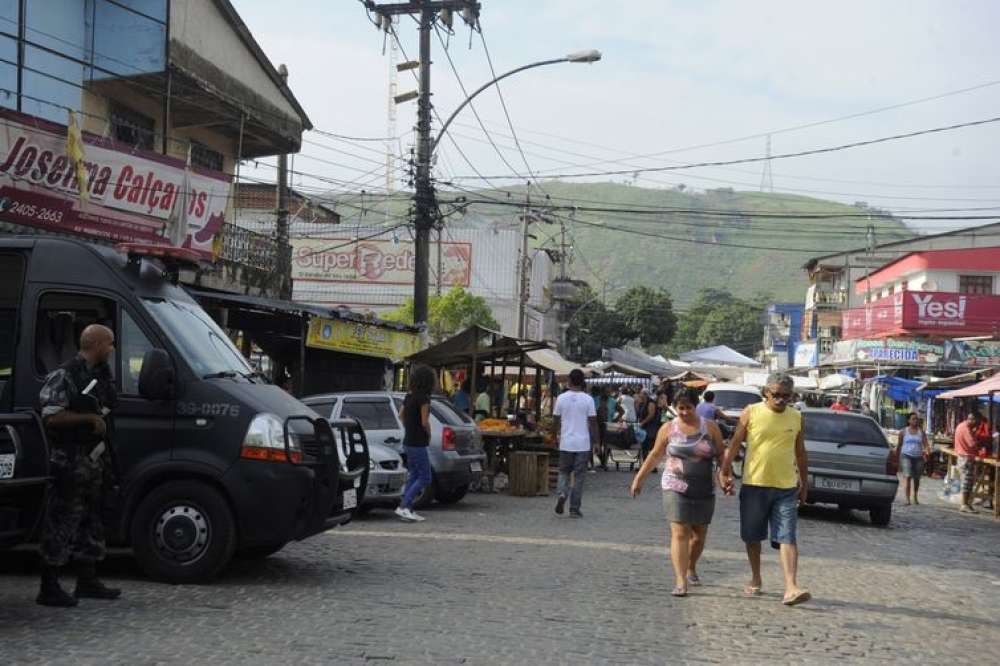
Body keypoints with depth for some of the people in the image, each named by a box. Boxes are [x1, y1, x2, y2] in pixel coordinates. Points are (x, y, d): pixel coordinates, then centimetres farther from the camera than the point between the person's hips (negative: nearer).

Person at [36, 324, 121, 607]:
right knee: (61, 522, -6)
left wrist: (101, 419, 10)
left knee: (90, 520, 14)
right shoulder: (64, 376, -13)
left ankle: (87, 581, 24)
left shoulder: (101, 374, 13)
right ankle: (49, 588, 0)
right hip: (68, 462, -9)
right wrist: (90, 418, -17)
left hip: (93, 459, 9)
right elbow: (51, 416, -20)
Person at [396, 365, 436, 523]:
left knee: (413, 476, 14)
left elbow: (401, 416, 20)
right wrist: (429, 435, -2)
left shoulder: (409, 396, 9)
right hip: (418, 444, -9)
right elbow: (425, 422, -19)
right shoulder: (424, 397, -17)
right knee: (424, 478, -4)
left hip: (408, 442, 9)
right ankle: (403, 507, -11)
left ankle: (408, 510, 13)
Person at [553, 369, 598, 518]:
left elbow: (556, 420, 5)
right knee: (579, 476, 6)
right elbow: (593, 422, -4)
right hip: (583, 444, -1)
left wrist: (557, 436, 20)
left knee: (564, 471, 17)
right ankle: (574, 509, 7)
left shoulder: (561, 398, -1)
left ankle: (561, 493, -11)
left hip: (565, 443, 1)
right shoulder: (588, 399, -5)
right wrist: (595, 443, 4)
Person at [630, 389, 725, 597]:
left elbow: (721, 455, 6)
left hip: (704, 490, 2)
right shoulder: (668, 429, 1)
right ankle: (680, 581, -14)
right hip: (676, 488, -2)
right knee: (679, 533, -11)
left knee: (699, 534, 12)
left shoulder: (710, 427, 2)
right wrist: (639, 478, 10)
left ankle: (691, 569, 38)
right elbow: (655, 455, 9)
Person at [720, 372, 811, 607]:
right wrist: (725, 472, -2)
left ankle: (791, 588, -16)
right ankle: (755, 580, 29)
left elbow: (800, 453, 15)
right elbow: (734, 444, 2)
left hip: (786, 488, 1)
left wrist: (804, 483, 16)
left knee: (787, 538, -9)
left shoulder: (796, 418, 6)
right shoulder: (751, 413, -2)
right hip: (754, 484, -1)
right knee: (753, 536, 11)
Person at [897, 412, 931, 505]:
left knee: (917, 478, 9)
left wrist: (927, 451, -21)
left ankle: (915, 498, 27)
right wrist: (898, 458, 8)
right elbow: (899, 445, 10)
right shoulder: (903, 432, 6)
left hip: (918, 457, 2)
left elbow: (926, 444, 0)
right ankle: (907, 499, -15)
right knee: (907, 477, -14)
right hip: (906, 456, -2)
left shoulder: (921, 432, 8)